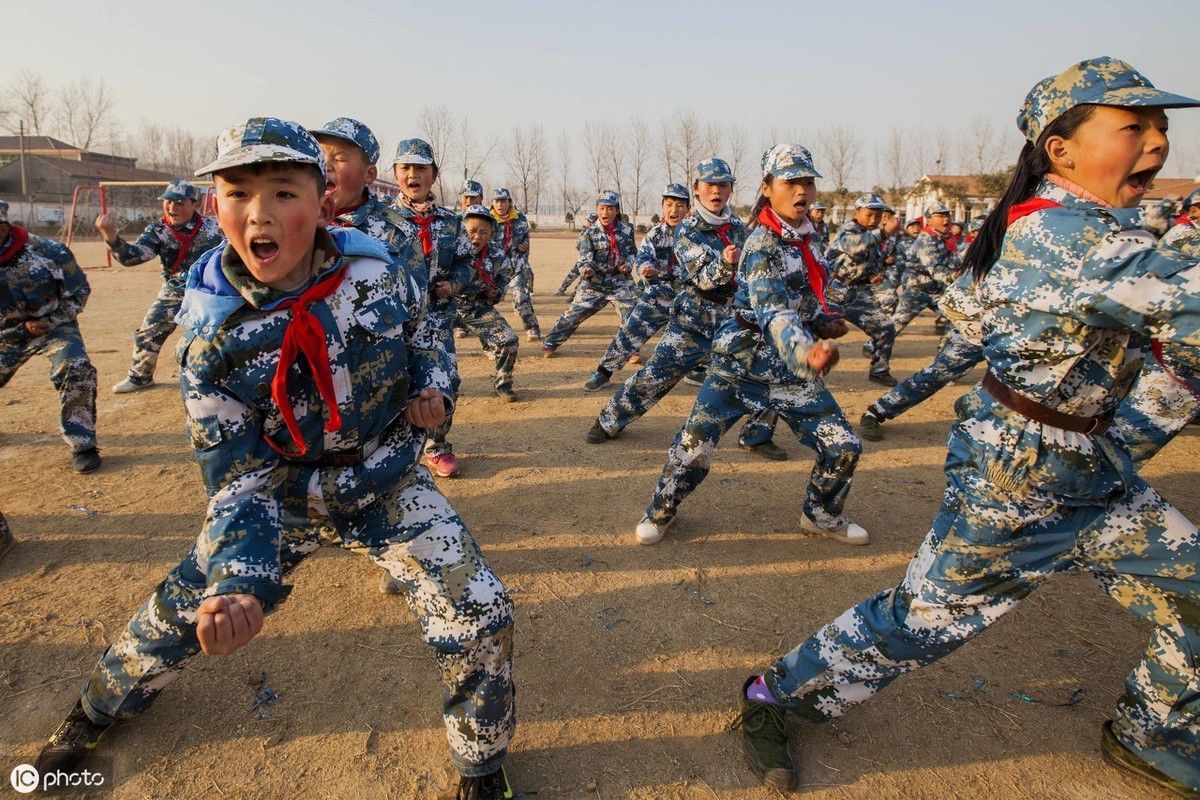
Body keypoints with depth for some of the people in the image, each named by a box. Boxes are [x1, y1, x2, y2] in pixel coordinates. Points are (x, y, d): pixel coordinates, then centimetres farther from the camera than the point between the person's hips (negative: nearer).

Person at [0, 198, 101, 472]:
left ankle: (82, 444, -16)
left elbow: (79, 290, -7)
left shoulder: (49, 251, -18)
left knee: (76, 372, -26)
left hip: (54, 324, -4)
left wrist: (48, 323, -13)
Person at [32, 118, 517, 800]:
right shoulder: (212, 329, -17)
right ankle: (101, 707, 50)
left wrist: (433, 388, -11)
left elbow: (422, 333, 8)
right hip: (284, 493, 0)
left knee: (480, 619, -9)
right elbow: (237, 472, -15)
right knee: (182, 610, 10)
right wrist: (240, 577, -30)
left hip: (391, 486, 1)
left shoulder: (377, 271, -15)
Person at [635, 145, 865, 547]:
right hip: (743, 361, -6)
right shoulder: (762, 244, -18)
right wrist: (806, 352, -51)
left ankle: (821, 515, 31)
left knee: (844, 446, 4)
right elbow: (773, 311, -34)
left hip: (794, 367, 7)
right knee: (694, 443, -5)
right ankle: (662, 510, 22)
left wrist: (825, 321, 4)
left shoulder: (807, 235, 6)